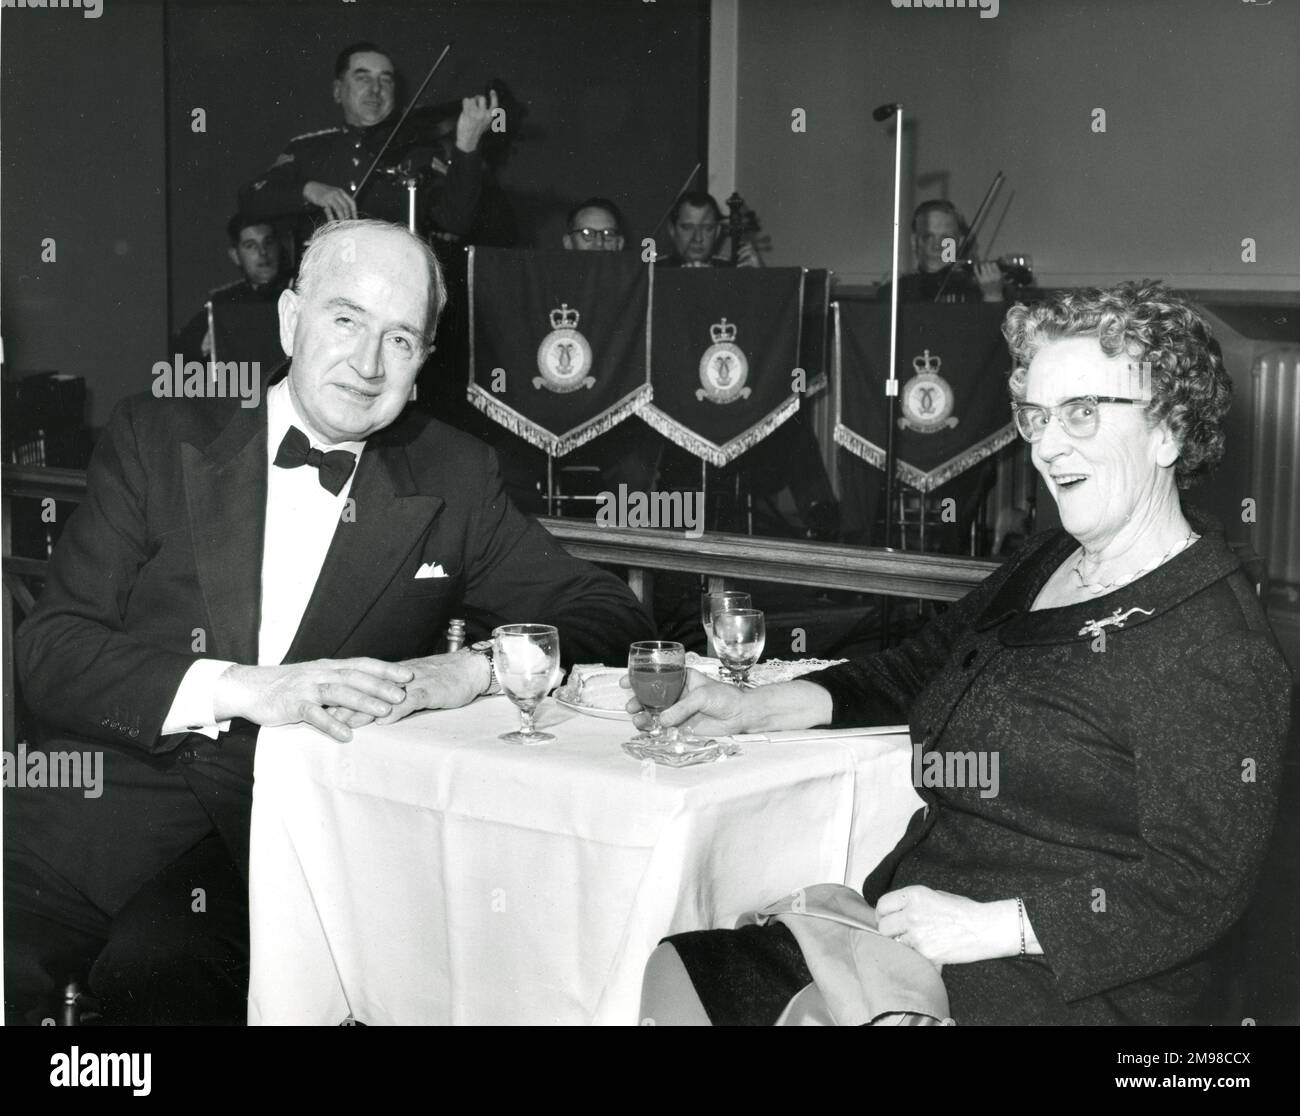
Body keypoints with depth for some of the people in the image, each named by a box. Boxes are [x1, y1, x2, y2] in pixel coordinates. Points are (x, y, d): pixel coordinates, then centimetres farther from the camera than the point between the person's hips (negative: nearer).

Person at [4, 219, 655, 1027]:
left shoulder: (450, 483, 9)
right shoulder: (159, 438, 8)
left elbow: (614, 617, 9)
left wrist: (469, 671, -12)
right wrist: (246, 689, -18)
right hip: (108, 804, 1)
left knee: (158, 967, -31)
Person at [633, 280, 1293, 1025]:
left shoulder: (1218, 650, -16)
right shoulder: (1053, 563, 12)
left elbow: (1197, 888, -19)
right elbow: (919, 671, 22)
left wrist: (986, 925, -22)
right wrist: (757, 707, 9)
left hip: (1063, 986, -8)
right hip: (912, 923, 8)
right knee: (660, 978, -3)